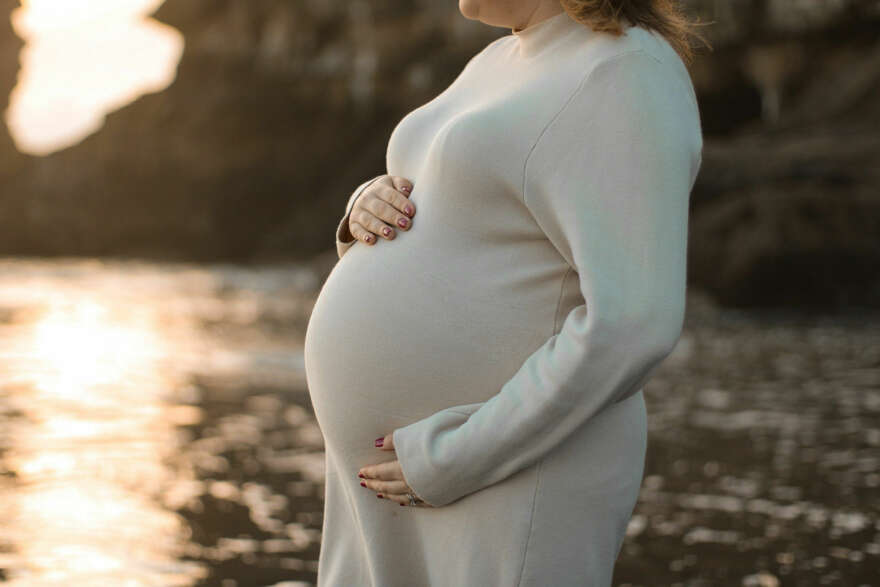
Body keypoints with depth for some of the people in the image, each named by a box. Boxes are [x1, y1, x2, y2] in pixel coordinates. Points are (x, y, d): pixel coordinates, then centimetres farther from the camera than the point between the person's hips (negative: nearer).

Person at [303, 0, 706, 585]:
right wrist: (371, 207, 0)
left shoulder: (628, 83, -16)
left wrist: (458, 461, -20)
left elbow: (631, 324, -25)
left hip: (506, 484, -9)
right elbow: (418, 249, 24)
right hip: (407, 458, 10)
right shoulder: (504, 67, 14)